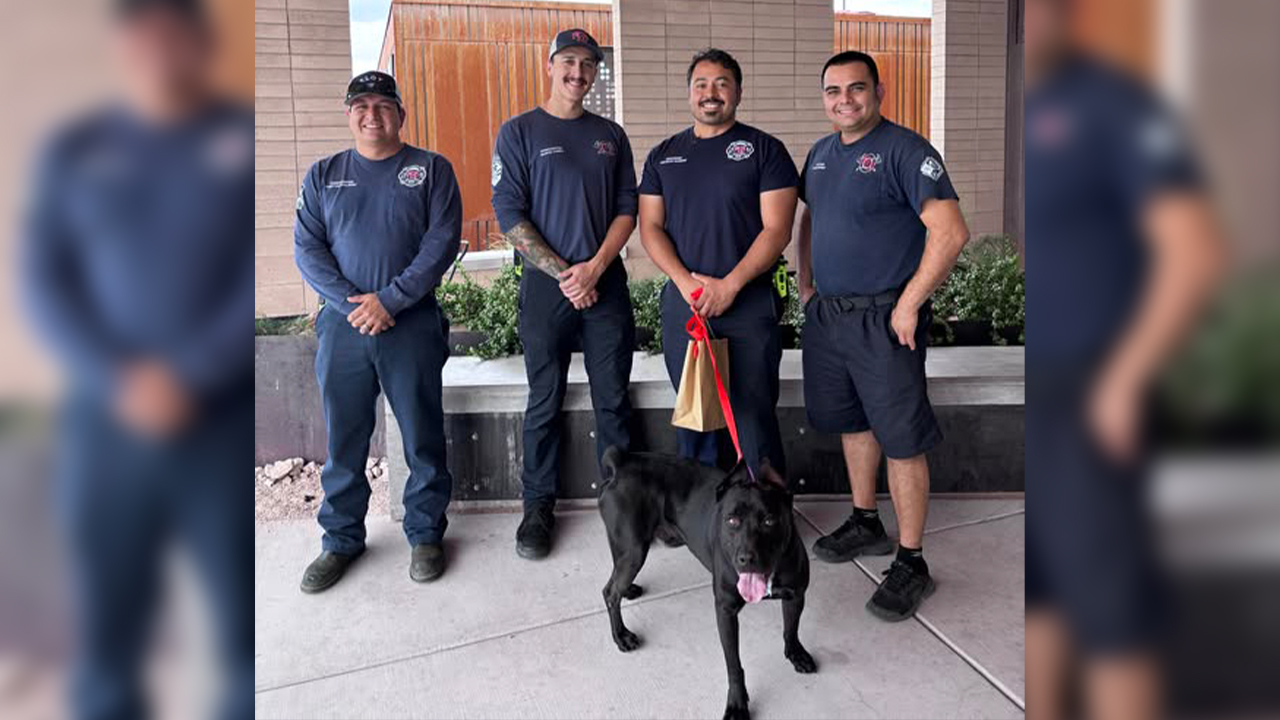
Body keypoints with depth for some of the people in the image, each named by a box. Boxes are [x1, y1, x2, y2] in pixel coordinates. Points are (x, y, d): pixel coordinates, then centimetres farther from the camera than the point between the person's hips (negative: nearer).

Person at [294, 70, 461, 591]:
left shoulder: (431, 170, 5)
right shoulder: (323, 175, 12)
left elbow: (442, 243, -6)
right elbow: (307, 248, 4)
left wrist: (389, 299, -14)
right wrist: (350, 303, -11)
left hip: (412, 324, -2)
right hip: (342, 326, 2)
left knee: (423, 436, 5)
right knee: (343, 438, 9)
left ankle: (425, 534, 22)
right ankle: (341, 539, 24)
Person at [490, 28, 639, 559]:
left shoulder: (610, 135, 12)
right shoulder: (519, 132, 2)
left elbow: (627, 207, 7)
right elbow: (509, 215, -5)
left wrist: (594, 266, -9)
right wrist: (563, 273, -11)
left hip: (606, 283, 3)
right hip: (546, 284, -2)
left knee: (613, 398, 6)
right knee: (545, 401, 4)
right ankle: (538, 506, 16)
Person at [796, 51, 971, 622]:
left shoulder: (903, 150, -12)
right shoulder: (821, 153, 12)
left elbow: (951, 232, -20)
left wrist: (909, 304, -19)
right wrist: (805, 281, 15)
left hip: (885, 321, -8)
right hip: (826, 314, 8)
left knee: (901, 439, -2)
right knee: (852, 422, 18)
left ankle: (911, 563, 9)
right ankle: (865, 524, 36)